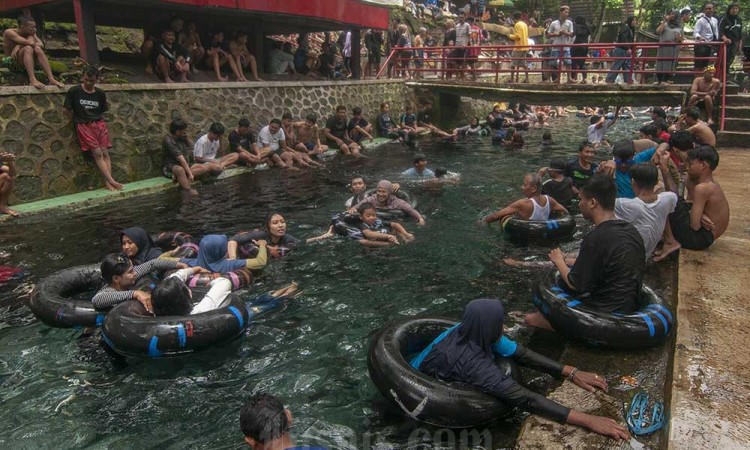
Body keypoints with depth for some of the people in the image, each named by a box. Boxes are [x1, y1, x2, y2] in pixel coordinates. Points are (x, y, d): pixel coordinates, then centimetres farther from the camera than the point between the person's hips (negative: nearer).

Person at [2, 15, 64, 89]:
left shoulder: (30, 33, 5)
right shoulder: (9, 32, -11)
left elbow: (41, 45, -13)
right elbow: (31, 43, -27)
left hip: (25, 64, 5)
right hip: (12, 64, -4)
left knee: (37, 48, -22)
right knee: (28, 48, -30)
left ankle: (51, 79, -31)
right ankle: (32, 80, -45)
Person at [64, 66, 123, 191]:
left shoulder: (100, 94, 7)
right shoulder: (74, 91, -3)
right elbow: (67, 110, 3)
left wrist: (99, 120, 6)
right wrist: (78, 121, 3)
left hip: (99, 124, 3)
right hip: (83, 126, -3)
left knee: (105, 152, -9)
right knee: (97, 153, -14)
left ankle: (108, 183, -13)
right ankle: (112, 181, -21)